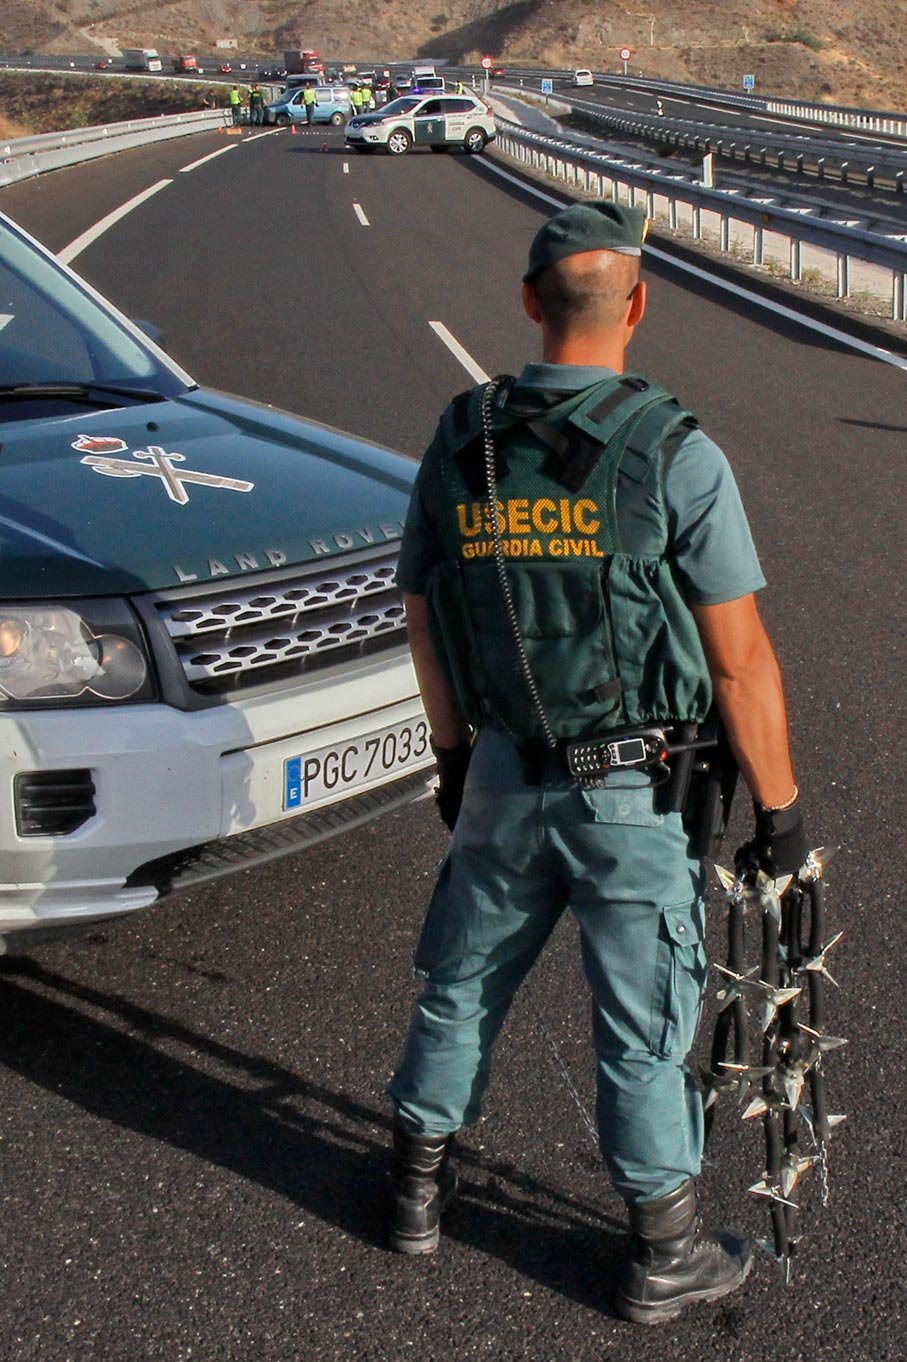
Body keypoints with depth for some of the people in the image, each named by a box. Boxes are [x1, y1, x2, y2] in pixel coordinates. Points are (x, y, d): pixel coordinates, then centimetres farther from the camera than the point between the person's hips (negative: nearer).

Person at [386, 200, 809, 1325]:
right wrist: (778, 805, -3)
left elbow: (422, 620, 8)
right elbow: (741, 660, -14)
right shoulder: (675, 454, -16)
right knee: (644, 1022, 10)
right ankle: (665, 1252, 26)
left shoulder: (458, 443, -2)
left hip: (505, 776, 4)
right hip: (638, 791, -4)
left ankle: (419, 1186, 39)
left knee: (462, 986, 21)